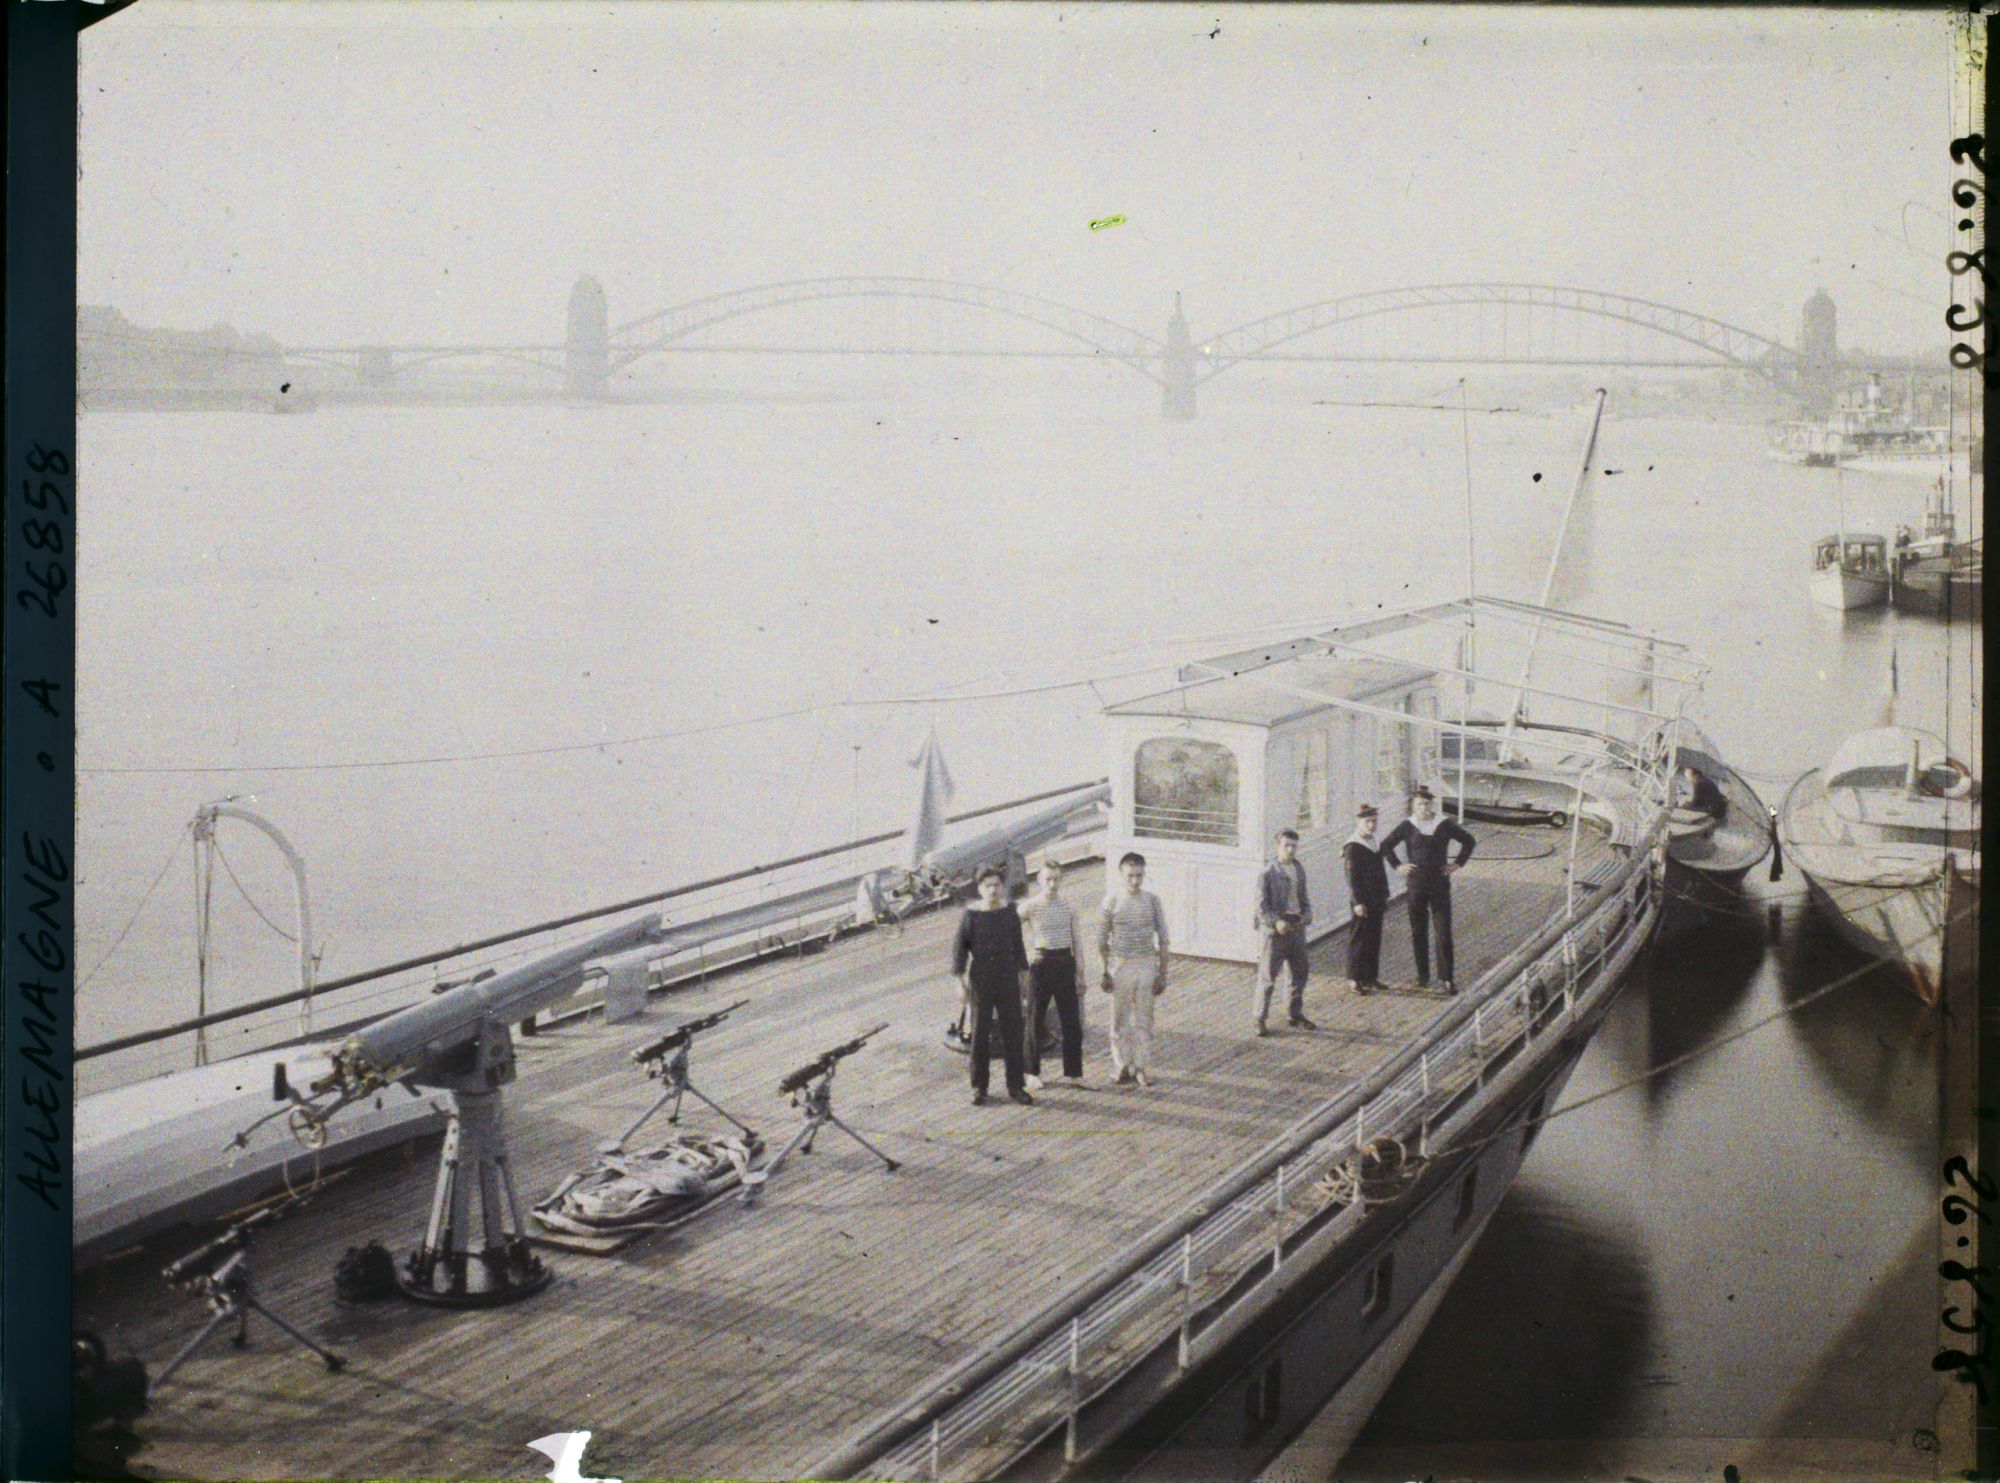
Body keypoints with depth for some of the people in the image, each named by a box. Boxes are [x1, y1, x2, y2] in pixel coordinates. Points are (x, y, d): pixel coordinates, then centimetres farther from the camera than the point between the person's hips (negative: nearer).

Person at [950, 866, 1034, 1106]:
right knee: (980, 1034, 4)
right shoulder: (971, 915, -6)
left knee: (1013, 1032, 4)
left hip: (1008, 980, 2)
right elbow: (959, 946, -3)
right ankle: (979, 1088, 13)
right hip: (980, 981, -2)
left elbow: (1018, 944, 10)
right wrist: (961, 979, -6)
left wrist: (1022, 975, 10)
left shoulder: (1010, 912, 3)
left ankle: (1015, 1086, 12)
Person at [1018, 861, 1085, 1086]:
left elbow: (1075, 940, 10)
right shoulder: (1030, 907, -6)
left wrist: (1080, 972, 8)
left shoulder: (1067, 906, 5)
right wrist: (1028, 952, -9)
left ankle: (1074, 1074, 13)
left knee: (1072, 1021, 4)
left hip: (1065, 963, 3)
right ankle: (1033, 1073, 17)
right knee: (1035, 1019, 5)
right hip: (1041, 964, -3)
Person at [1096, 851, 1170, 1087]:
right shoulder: (1112, 901, -3)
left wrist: (1163, 973, 4)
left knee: (1144, 1019, 5)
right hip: (1120, 966, -1)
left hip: (1146, 965, 1)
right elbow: (1102, 940, 2)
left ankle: (1140, 1067, 14)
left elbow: (1163, 939, 6)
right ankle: (1123, 1066, 16)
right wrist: (1105, 973, -2)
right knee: (1120, 1020, 5)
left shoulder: (1152, 901, 2)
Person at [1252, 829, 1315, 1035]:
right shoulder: (1268, 873, -11)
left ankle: (1297, 1015, 28)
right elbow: (1262, 905, -13)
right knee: (1267, 976, -2)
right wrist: (1275, 922, -25)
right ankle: (1259, 1019, 6)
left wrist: (1306, 916, -1)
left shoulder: (1299, 870, 7)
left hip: (1296, 928, 6)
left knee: (1300, 972, 14)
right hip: (1275, 931, -6)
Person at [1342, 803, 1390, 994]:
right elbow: (1352, 877, -17)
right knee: (1359, 939, -3)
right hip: (1362, 902, -8)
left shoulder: (1374, 843, 14)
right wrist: (1358, 902, -20)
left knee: (1374, 939, 12)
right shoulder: (1353, 847, -13)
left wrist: (1384, 896, 19)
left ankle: (1371, 977, 20)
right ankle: (1355, 979, 3)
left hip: (1376, 901, 8)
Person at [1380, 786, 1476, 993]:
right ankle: (1423, 975, 20)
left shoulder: (1444, 825, -1)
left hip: (1440, 886, -1)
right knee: (1418, 933, 8)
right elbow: (1386, 846, 10)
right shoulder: (1407, 826, -1)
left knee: (1444, 934, -4)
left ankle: (1447, 978, -1)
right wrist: (1397, 866, 2)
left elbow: (1469, 841, 10)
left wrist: (1458, 863, 3)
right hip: (1416, 886, 1)